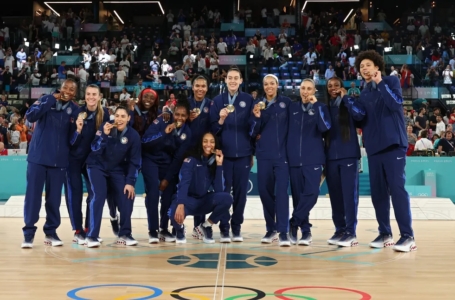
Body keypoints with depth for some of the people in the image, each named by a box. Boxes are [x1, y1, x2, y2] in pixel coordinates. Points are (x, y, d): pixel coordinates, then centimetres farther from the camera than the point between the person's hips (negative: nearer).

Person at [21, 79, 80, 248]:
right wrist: (51, 100, -18)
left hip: (59, 159, 2)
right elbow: (30, 116, -16)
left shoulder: (75, 110, 6)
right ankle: (29, 232, 7)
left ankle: (51, 232, 16)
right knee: (33, 195, -1)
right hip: (38, 157, -2)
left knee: (54, 197, 6)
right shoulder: (46, 100, 0)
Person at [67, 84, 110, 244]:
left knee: (94, 193, 1)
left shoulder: (104, 113, -7)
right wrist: (78, 130, -33)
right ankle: (78, 231, 2)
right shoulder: (78, 112, -15)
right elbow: (71, 141, -16)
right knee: (75, 194, -5)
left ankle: (89, 230, 12)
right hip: (74, 158, -3)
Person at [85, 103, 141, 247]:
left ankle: (124, 235, 9)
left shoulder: (133, 136, -13)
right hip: (97, 167, -2)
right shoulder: (105, 127, -16)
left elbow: (134, 162, -7)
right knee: (99, 196, -21)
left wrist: (130, 182, -13)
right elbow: (95, 149, -18)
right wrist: (104, 135, -33)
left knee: (126, 199, -9)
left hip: (117, 170, 2)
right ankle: (92, 236, -15)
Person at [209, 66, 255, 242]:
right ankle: (224, 229, 10)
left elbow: (253, 127, 7)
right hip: (224, 153, 0)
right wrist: (221, 120, -16)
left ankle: (237, 228, 16)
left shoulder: (248, 100, 4)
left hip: (243, 154, 1)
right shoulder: (217, 101, 3)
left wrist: (253, 151, 3)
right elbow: (213, 129, 3)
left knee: (240, 192, 5)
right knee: (224, 192, 1)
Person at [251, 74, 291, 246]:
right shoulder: (258, 104, 8)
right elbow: (254, 132, 4)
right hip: (264, 155, 2)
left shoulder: (286, 102, 3)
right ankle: (270, 229, 17)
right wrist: (257, 117, -13)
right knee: (265, 191, 4)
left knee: (281, 191, -8)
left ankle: (283, 232, -7)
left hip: (282, 154, -2)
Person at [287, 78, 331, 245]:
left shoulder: (320, 107, 5)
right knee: (297, 196, 3)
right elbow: (286, 130, 13)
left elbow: (325, 127, -13)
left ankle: (294, 223, 1)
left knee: (311, 193, -15)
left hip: (313, 158, -2)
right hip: (294, 159, 3)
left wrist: (315, 105, -16)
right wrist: (287, 152, 3)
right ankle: (305, 231, 12)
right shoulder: (292, 108, 12)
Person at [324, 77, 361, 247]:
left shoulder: (349, 102, 6)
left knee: (349, 193, -5)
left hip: (348, 154, -4)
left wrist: (346, 97, -10)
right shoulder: (326, 107, 14)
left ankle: (350, 232, -3)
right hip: (331, 156, 4)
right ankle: (340, 230, 13)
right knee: (335, 194, 5)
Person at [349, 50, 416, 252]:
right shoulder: (364, 94, 17)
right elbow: (359, 116, 0)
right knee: (378, 192, 5)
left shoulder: (391, 81, 5)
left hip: (393, 144, -5)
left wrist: (380, 83, -12)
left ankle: (408, 236, -8)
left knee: (397, 188, -11)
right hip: (374, 147, 5)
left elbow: (395, 103, -13)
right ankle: (385, 234, 14)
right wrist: (347, 100, -13)